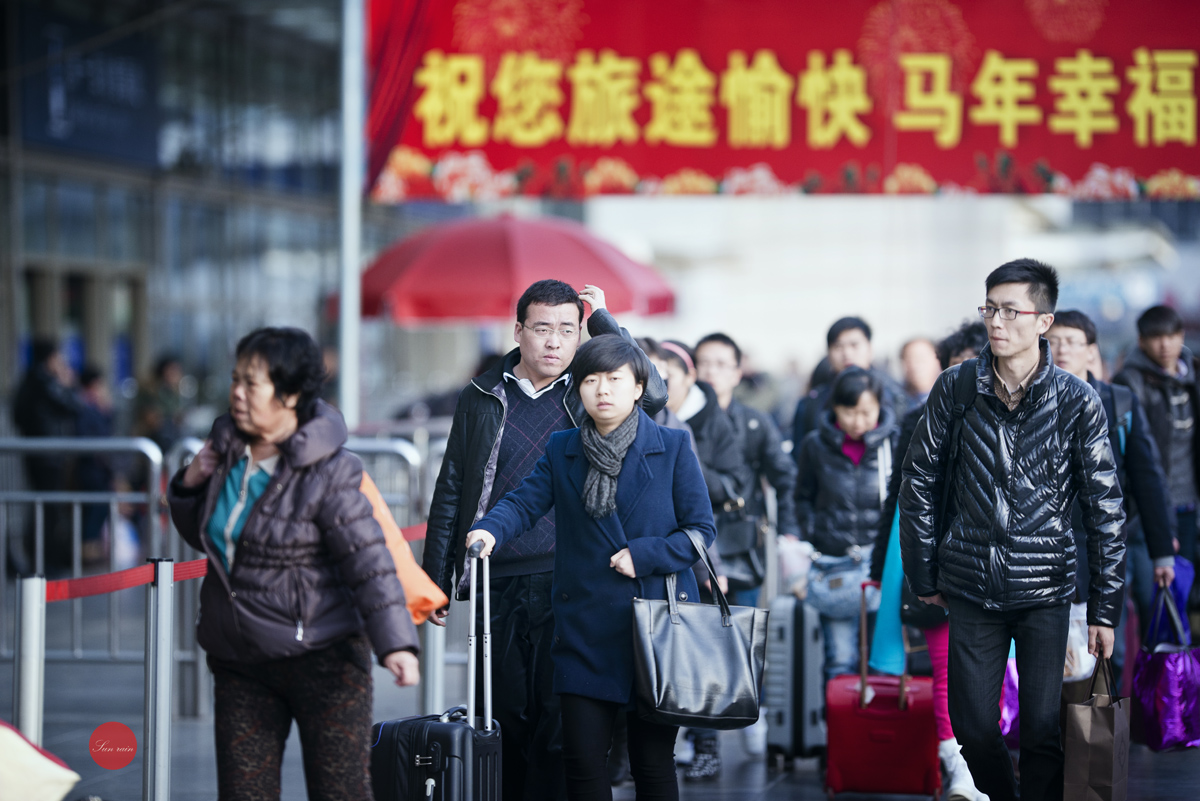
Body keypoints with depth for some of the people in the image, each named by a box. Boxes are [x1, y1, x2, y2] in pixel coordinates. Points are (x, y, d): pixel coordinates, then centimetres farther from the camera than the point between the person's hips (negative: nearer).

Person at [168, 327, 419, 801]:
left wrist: (395, 642, -28)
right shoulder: (226, 449, 6)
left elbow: (367, 558, -18)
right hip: (240, 664, 6)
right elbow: (203, 536, 21)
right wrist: (189, 486, 1)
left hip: (322, 659, -6)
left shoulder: (329, 472, -14)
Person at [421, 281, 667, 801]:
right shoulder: (482, 399, 10)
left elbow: (651, 394, -16)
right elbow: (450, 494, 13)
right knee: (507, 715, 6)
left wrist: (602, 319, -7)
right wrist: (435, 581, 9)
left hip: (568, 585, -2)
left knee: (560, 716, -4)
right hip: (498, 585, 2)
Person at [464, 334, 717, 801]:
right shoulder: (562, 451, 9)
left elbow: (701, 528, 0)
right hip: (586, 631, 2)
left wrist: (643, 555, -13)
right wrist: (490, 530, -25)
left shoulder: (672, 448, 2)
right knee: (583, 762, 0)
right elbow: (525, 502, -3)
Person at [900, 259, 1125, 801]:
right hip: (972, 587, 2)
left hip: (1046, 591, -2)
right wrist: (923, 575, 6)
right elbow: (919, 483, 7)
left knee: (1043, 730, -3)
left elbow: (1105, 508, -2)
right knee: (973, 727, 5)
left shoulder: (1077, 402, -5)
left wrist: (1105, 608, -3)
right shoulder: (955, 388, -1)